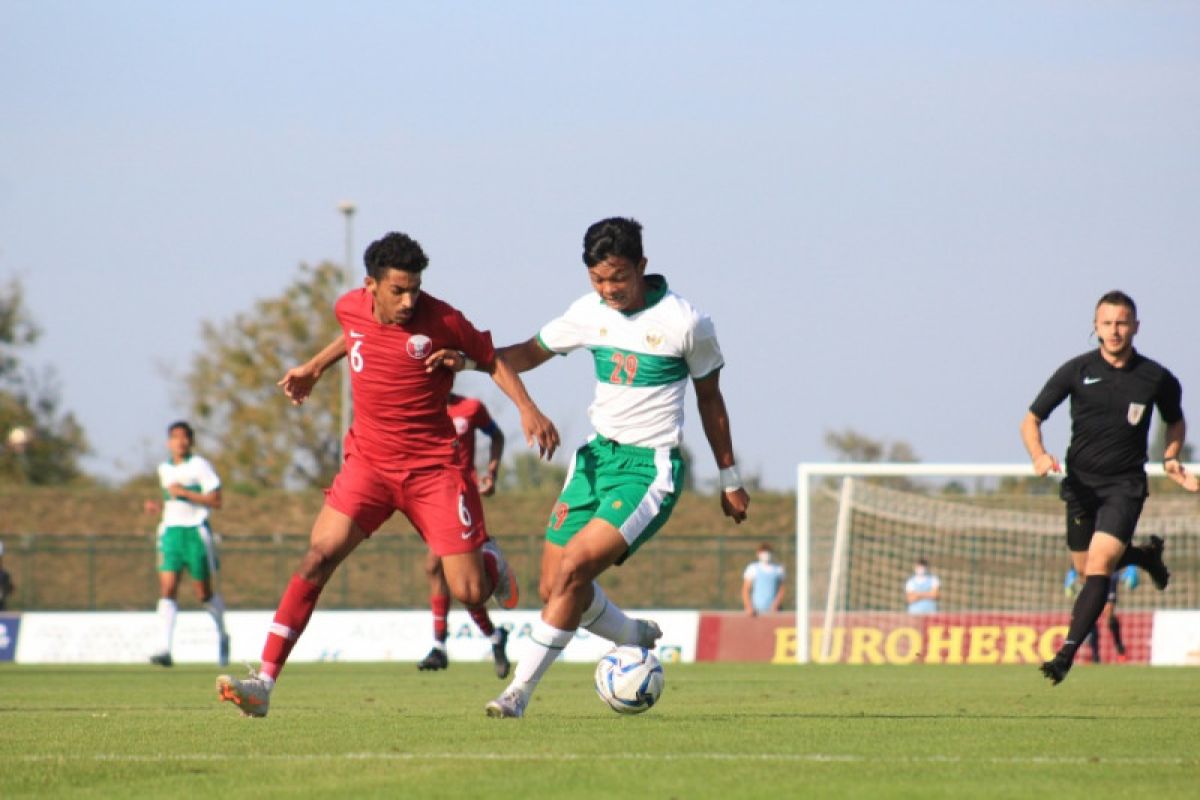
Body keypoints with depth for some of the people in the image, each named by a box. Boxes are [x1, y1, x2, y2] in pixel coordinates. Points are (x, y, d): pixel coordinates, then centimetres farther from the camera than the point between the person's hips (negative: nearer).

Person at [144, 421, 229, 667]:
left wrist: (184, 493, -16)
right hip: (170, 531, 4)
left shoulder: (200, 466, -4)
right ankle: (165, 649, -21)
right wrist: (159, 505, 10)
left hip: (196, 531, -4)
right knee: (167, 588, -13)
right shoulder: (164, 469, 15)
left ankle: (222, 635, 31)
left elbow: (215, 500, -10)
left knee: (204, 593, 4)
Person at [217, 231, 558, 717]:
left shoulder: (440, 321, -13)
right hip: (369, 462, 3)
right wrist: (315, 367, 29)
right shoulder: (351, 308, -1)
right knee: (319, 556, -17)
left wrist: (527, 409, -12)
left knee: (469, 593, -5)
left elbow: (492, 360, 1)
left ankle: (488, 560, 37)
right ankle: (264, 683, -19)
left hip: (433, 467, -3)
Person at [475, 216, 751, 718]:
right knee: (554, 587, 1)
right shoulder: (590, 313, 4)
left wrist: (730, 479, 11)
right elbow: (531, 354, 17)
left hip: (650, 469, -6)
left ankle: (519, 693, -15)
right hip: (597, 455, 6)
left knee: (572, 569, -20)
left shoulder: (685, 323, -8)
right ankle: (637, 639, 30)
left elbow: (709, 398, 5)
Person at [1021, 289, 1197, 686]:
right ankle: (1144, 555, 45)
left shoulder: (1157, 379, -4)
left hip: (1125, 485, -2)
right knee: (1085, 567, 13)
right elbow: (1031, 420, -2)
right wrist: (1039, 455, -21)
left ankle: (1067, 652, -22)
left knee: (1099, 563, -19)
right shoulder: (1077, 371, -6)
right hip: (1081, 483, 2)